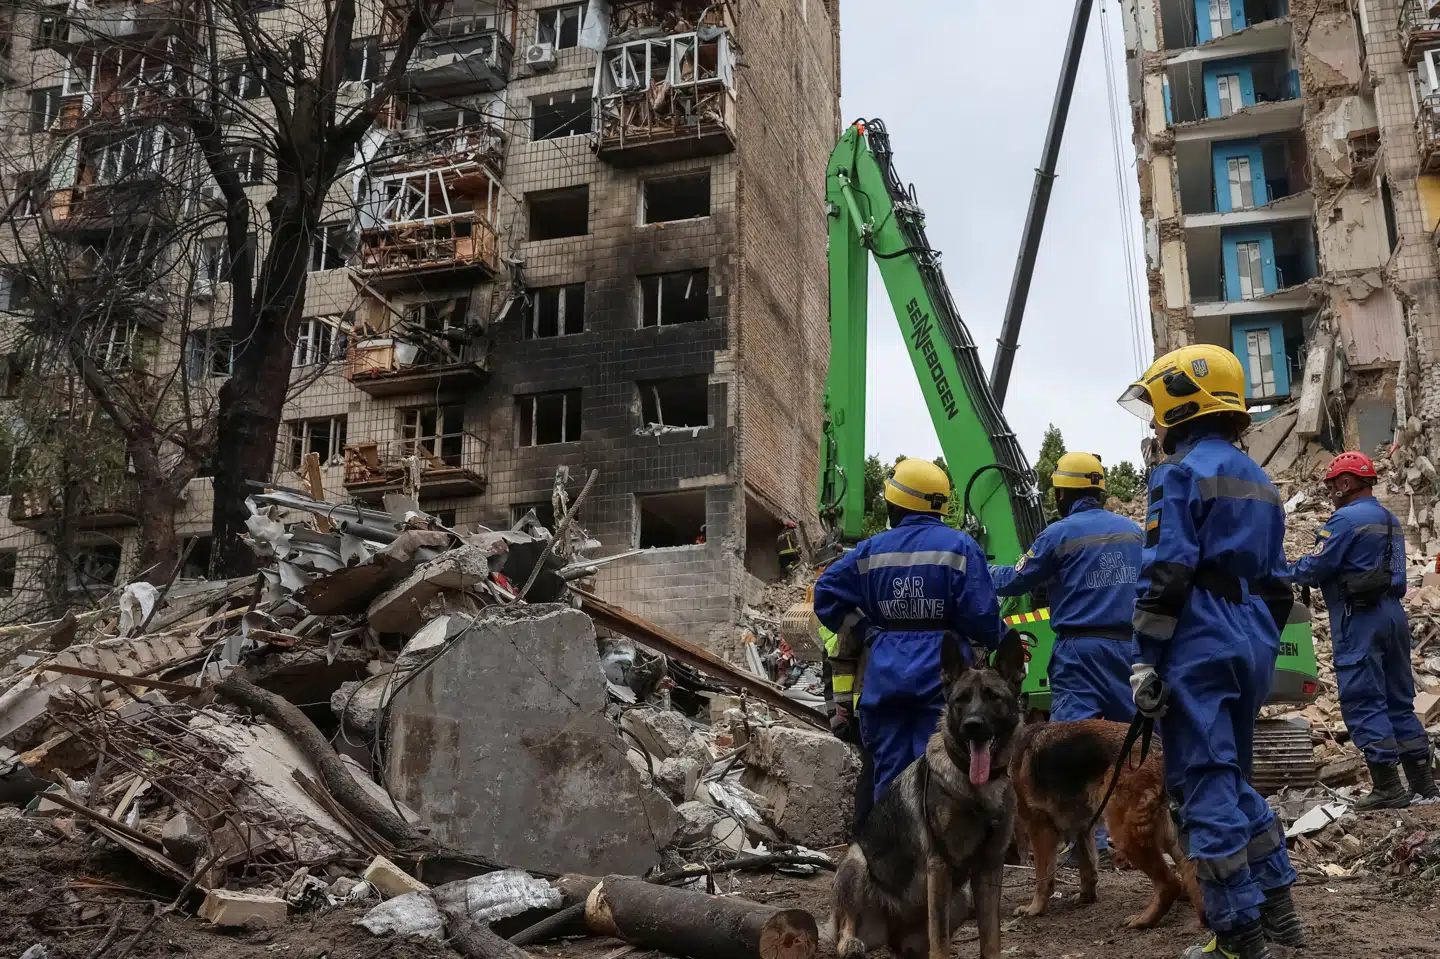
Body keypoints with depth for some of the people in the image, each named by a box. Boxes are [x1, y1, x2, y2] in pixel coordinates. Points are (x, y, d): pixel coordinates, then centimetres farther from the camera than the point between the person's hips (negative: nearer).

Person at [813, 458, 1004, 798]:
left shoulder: (872, 550, 5)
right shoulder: (959, 547, -5)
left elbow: (827, 594, 6)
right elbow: (980, 614, -11)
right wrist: (997, 641, 9)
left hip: (884, 675, 3)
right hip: (941, 672, -3)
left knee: (889, 770, 10)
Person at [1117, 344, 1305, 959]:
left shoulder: (1182, 471, -9)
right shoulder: (1256, 478, 17)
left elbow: (1166, 575, -16)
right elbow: (1276, 581, 20)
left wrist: (1145, 660, -15)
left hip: (1199, 647, -9)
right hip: (1251, 645, 9)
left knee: (1204, 786, -2)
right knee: (1231, 777, 20)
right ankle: (1277, 910, 25)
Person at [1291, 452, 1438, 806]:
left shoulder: (1346, 519, -13)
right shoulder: (1391, 520, 17)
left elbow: (1317, 567, -15)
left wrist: (1290, 572, 5)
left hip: (1360, 619, -9)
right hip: (1393, 614, 9)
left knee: (1363, 701, -5)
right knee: (1399, 699, 14)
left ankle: (1387, 787, -6)